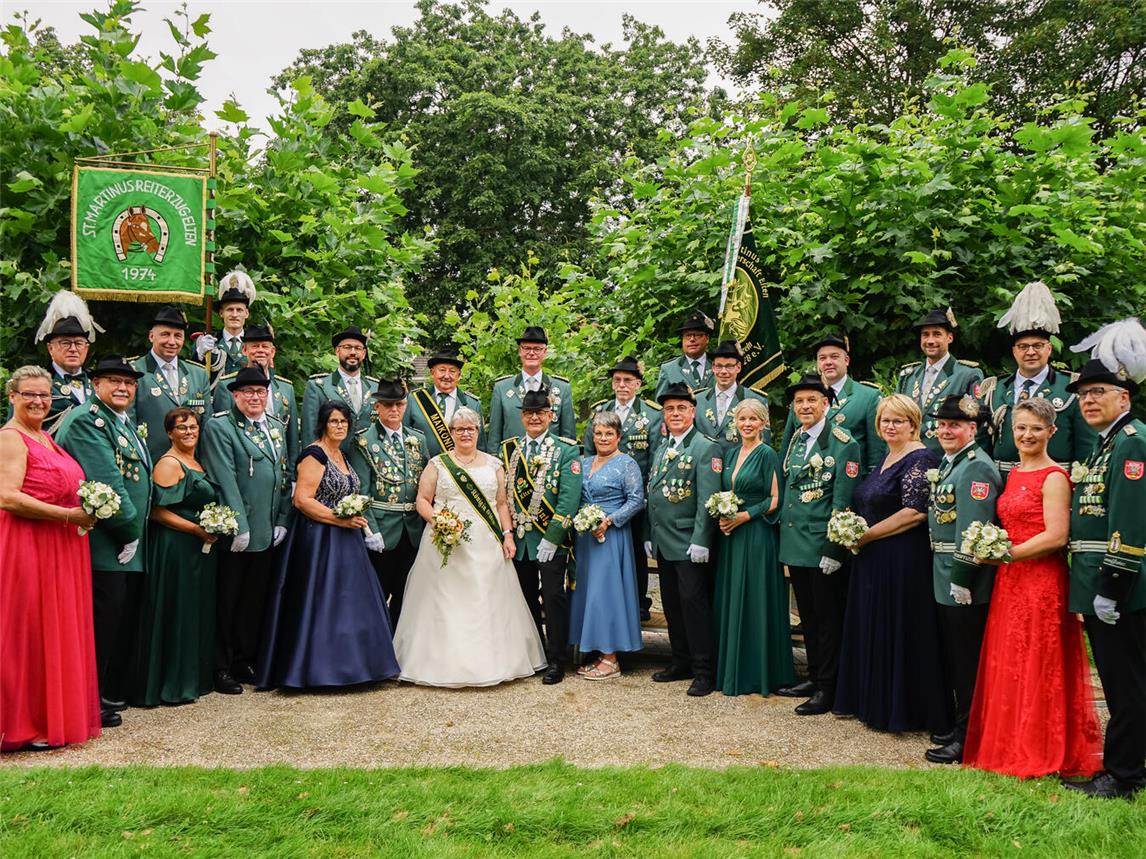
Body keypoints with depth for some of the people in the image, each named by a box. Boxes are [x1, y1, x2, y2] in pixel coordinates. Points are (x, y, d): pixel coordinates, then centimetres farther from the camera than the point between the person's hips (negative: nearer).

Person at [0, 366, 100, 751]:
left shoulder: (47, 438, 17)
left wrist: (89, 507, 7)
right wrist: (69, 515, -20)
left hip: (62, 549, 9)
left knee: (58, 631, 12)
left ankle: (54, 716, 20)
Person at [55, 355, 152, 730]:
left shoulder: (125, 421, 18)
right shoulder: (85, 420, -12)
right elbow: (107, 481, -20)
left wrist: (135, 533, 14)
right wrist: (128, 531, -15)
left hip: (130, 545, 10)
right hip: (104, 547, -9)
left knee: (125, 624, 15)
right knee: (103, 624, -4)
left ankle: (114, 694, 26)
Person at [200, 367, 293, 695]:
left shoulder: (276, 427, 15)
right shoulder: (220, 427, -7)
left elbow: (286, 474, 16)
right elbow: (225, 480, -13)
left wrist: (282, 520, 7)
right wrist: (239, 527, -18)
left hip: (267, 531, 6)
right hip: (234, 532, -6)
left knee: (255, 600, 13)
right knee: (226, 602, 3)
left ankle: (245, 661, 24)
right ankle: (221, 668, 12)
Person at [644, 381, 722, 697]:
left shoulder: (705, 447, -8)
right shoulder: (661, 448, 16)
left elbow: (707, 499, -15)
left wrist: (700, 541, -20)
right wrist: (649, 535, 14)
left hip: (689, 543, -8)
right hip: (663, 542, 8)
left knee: (694, 601, -6)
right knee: (671, 603, 13)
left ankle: (704, 670, 2)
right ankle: (681, 662, 23)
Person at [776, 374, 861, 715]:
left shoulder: (842, 442, -11)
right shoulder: (795, 440, 11)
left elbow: (843, 502, -15)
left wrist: (833, 550, -19)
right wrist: (785, 536, 13)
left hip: (823, 546, -7)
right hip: (795, 544, 7)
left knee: (827, 617, 3)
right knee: (807, 615, 16)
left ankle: (827, 688, 12)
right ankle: (814, 677, 27)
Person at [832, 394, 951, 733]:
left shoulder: (919, 460, -14)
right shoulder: (886, 458, 15)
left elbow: (916, 512, -23)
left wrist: (866, 535, -17)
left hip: (903, 562, -9)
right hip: (874, 561, 10)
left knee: (900, 632, 0)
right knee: (873, 630, 15)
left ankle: (905, 710, 12)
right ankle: (876, 703, 26)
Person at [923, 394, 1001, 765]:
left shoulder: (976, 467, -17)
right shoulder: (948, 463, 14)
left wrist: (961, 579, -24)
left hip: (965, 581, -10)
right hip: (946, 578, 10)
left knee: (967, 661, -1)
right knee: (953, 655, 17)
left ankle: (967, 740, 8)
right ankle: (960, 725, 30)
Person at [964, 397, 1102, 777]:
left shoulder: (1053, 478, -10)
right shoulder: (1012, 474, 13)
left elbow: (1056, 537, -18)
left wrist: (1007, 554, -14)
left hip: (1042, 582, -8)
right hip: (1009, 583, 8)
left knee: (1038, 668, 0)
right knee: (1007, 666, 11)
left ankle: (1042, 752, 12)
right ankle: (1010, 747, 22)